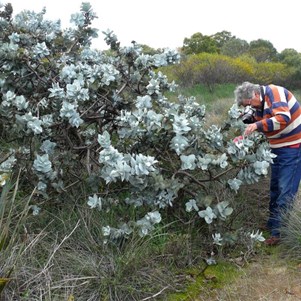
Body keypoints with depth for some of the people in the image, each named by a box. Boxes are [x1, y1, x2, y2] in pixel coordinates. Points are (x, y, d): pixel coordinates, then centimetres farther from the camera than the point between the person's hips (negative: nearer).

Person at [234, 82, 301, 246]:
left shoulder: (274, 93, -20)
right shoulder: (259, 106, 7)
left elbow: (284, 118, -33)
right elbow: (259, 130, 14)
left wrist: (258, 125, -32)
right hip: (278, 148, 9)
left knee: (286, 190, -8)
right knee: (274, 188, 17)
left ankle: (279, 232, -4)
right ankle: (273, 224, 30)